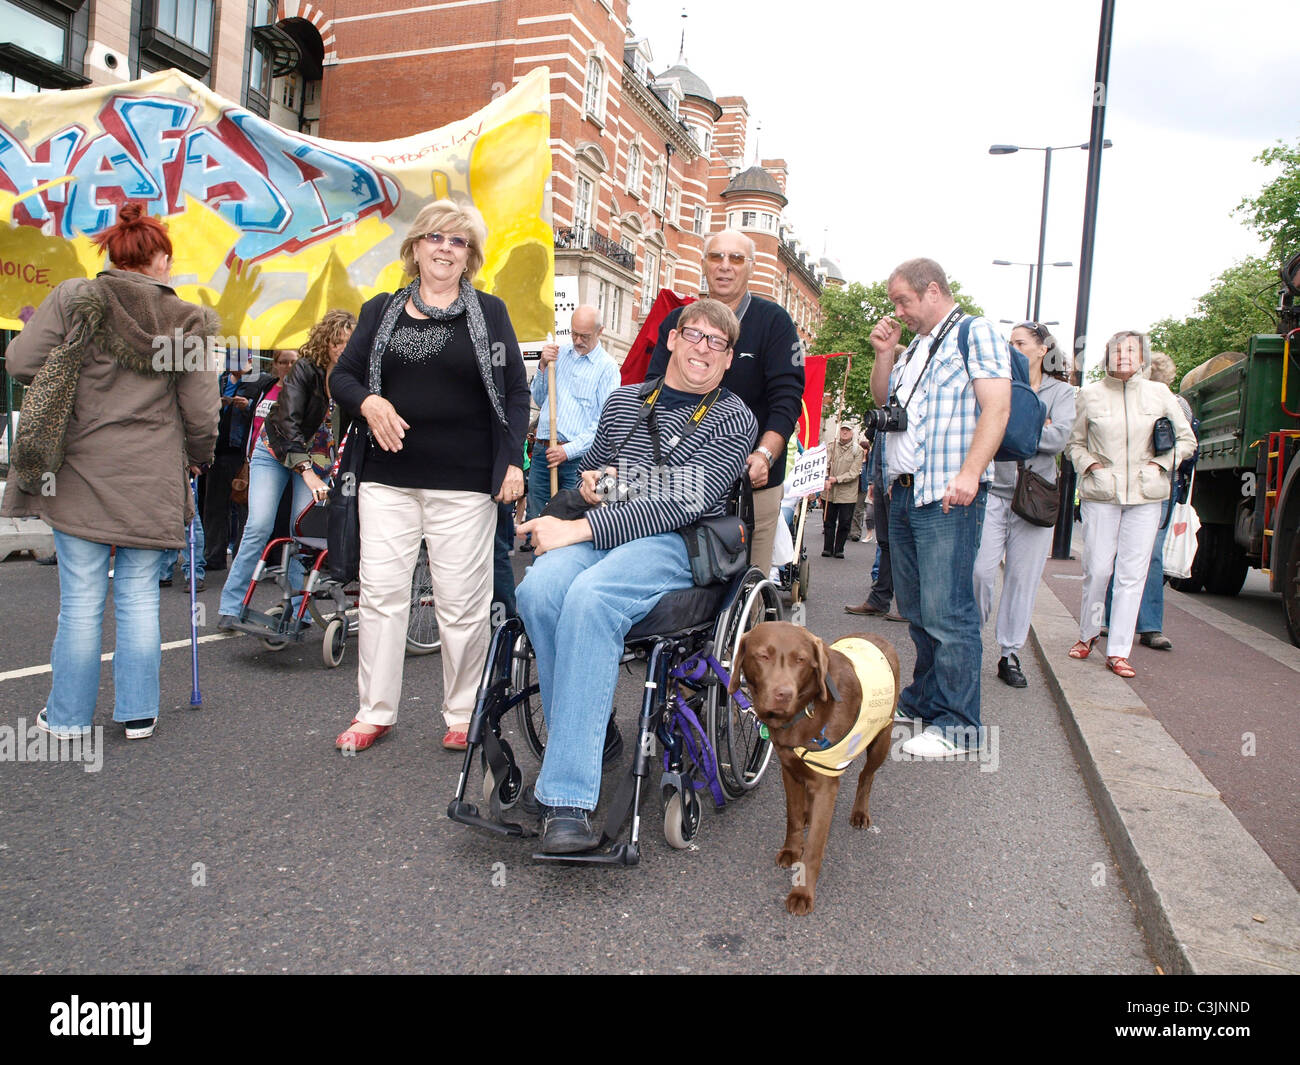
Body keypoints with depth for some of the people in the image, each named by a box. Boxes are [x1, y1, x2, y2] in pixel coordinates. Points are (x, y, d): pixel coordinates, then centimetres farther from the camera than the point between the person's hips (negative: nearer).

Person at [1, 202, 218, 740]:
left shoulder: (72, 298, 0)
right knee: (139, 597, 9)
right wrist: (197, 456, 19)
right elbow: (201, 414, 1)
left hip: (81, 471, 0)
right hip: (152, 480, 0)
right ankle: (137, 713, 17)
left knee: (81, 599, 7)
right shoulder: (189, 321, 1)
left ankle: (68, 715, 20)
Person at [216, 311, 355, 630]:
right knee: (259, 526, -12)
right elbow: (289, 421, -29)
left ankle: (295, 610, 4)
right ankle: (230, 606, -1)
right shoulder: (305, 369, -20)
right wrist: (306, 471, -40)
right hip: (276, 452, -3)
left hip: (317, 458, 3)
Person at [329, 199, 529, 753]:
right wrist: (367, 402, -9)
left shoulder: (489, 312, 8)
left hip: (464, 483, -2)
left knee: (463, 601, 1)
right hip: (388, 479, 3)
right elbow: (342, 375, 14)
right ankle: (375, 711, 17)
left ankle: (462, 714, 16)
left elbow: (516, 393, 5)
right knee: (381, 592, 4)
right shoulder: (382, 310, 14)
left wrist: (512, 461, -5)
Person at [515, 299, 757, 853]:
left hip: (674, 543, -4)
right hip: (596, 534, 5)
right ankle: (588, 736, -14)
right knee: (539, 589, -31)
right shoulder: (624, 400, 20)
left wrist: (582, 528, -17)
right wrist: (590, 479, 5)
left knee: (589, 598, -36)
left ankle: (567, 798, -34)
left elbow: (686, 502, -10)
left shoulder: (733, 419, 3)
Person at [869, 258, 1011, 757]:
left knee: (946, 611, -9)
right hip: (903, 491, 8)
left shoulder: (975, 332, -2)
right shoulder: (915, 348, 23)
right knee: (917, 608, 13)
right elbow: (881, 401, 26)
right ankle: (923, 699, 25)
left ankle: (957, 724, -3)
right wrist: (884, 354, 12)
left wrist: (970, 474, -22)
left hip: (947, 494, -8)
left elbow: (997, 406, -12)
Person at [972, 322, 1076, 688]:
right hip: (994, 491, 0)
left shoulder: (1061, 392, 7)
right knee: (980, 571, -8)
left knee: (1023, 578, 3)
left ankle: (1009, 655, 14)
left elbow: (1058, 439, -9)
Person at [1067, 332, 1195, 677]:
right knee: (1097, 569, -2)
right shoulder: (1090, 394, 5)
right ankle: (1088, 633, 23)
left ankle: (1118, 651, 5)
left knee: (1132, 573, -1)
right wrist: (1090, 464, -5)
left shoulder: (1159, 394, 8)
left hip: (1146, 496, 1)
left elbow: (1186, 439, 13)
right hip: (1100, 494, -1)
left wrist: (1160, 464, -2)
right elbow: (1073, 442, 12)